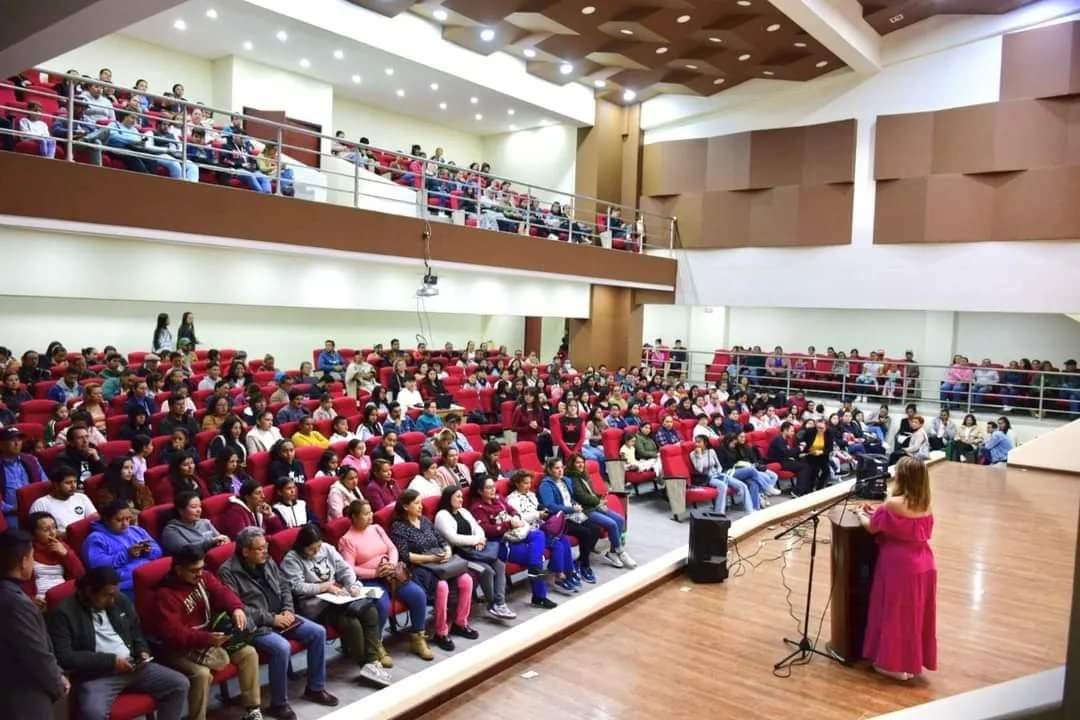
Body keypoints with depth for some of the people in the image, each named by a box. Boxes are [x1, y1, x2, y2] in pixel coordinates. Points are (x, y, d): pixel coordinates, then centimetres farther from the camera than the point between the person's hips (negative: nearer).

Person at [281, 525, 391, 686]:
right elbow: (297, 587, -14)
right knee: (351, 624, -27)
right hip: (315, 604, -6)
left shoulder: (327, 548, 13)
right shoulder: (292, 559, -4)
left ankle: (371, 662, -18)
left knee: (370, 611, -19)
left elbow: (345, 569, 12)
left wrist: (353, 586, -7)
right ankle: (366, 664, -6)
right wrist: (325, 586, -14)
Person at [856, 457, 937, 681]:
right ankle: (915, 659, 28)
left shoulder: (893, 504, -20)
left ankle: (895, 663, 16)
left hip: (900, 566, -7)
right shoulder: (926, 506, 2)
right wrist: (877, 513, 18)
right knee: (917, 613, 17)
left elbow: (871, 527, -7)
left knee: (896, 614, 7)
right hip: (924, 564, 7)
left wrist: (862, 515, 13)